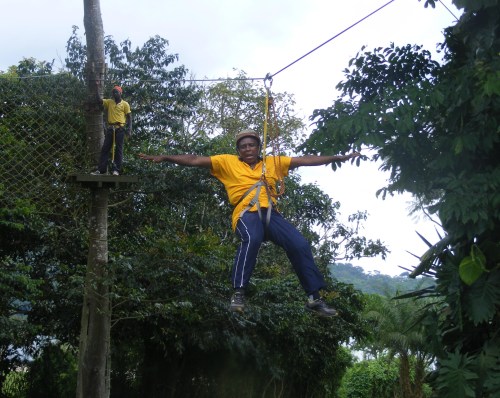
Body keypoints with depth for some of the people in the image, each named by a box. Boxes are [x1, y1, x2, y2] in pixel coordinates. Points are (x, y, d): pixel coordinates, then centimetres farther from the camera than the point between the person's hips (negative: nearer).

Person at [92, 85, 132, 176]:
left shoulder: (125, 104, 3)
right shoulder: (109, 102, 12)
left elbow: (129, 117, 3)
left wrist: (129, 128, -7)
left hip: (120, 129, -4)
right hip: (110, 128, 4)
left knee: (118, 149, -2)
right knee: (105, 148, 1)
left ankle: (116, 169, -2)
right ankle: (101, 169, 3)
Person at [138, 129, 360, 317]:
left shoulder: (272, 162, 23)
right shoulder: (228, 162, 17)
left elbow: (305, 160, 24)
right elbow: (195, 161, 12)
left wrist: (338, 158, 24)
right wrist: (163, 158, 5)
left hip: (271, 214, 3)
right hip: (247, 214, -3)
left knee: (300, 245, -18)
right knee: (252, 239, -38)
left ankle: (314, 298, -6)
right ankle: (238, 293, -33)